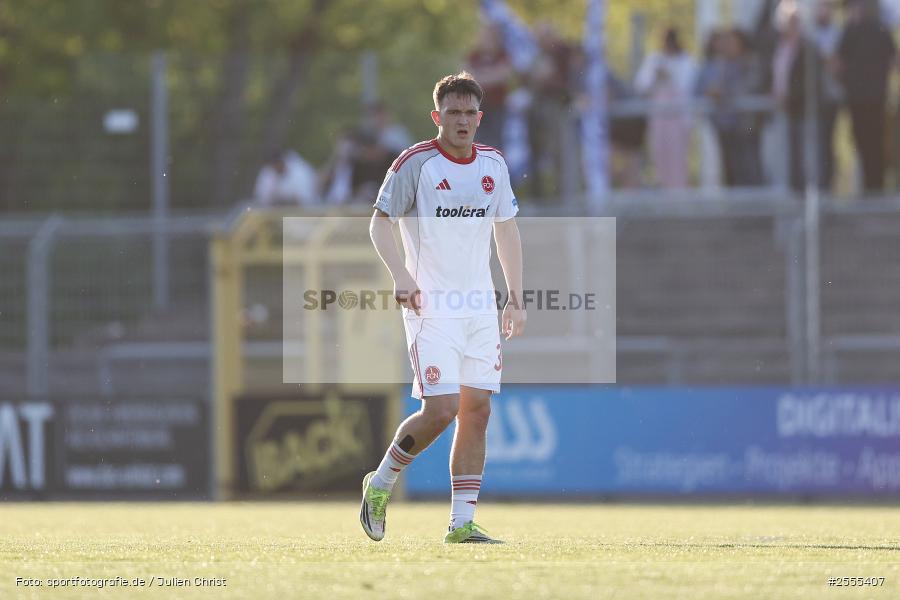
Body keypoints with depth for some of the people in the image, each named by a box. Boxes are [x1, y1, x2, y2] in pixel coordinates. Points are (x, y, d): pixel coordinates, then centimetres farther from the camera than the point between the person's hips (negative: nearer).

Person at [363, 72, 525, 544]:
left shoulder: (493, 164, 9)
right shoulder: (415, 163, -7)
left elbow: (506, 230, 19)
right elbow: (380, 222, -3)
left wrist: (515, 299, 15)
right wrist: (401, 275, -19)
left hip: (480, 306, 6)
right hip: (430, 306, -6)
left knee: (477, 410, 1)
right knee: (441, 409, -15)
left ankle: (462, 523, 6)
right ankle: (380, 483, 8)